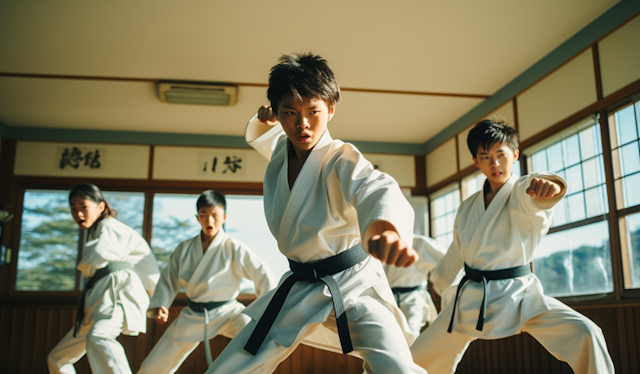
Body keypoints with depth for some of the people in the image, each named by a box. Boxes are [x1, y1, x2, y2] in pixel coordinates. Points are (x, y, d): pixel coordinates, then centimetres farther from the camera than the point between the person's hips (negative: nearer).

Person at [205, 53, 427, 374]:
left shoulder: (341, 160, -20)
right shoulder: (280, 149, -1)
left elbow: (375, 189, -43)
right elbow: (257, 135, 24)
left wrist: (385, 227, -68)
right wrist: (262, 120, -2)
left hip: (353, 284, -5)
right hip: (299, 289, 5)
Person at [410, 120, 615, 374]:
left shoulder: (525, 192, -6)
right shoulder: (468, 208, 9)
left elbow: (534, 198, -33)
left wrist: (548, 184, -57)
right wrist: (439, 283, 35)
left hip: (518, 295, -4)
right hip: (470, 298, 4)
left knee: (584, 335, -27)